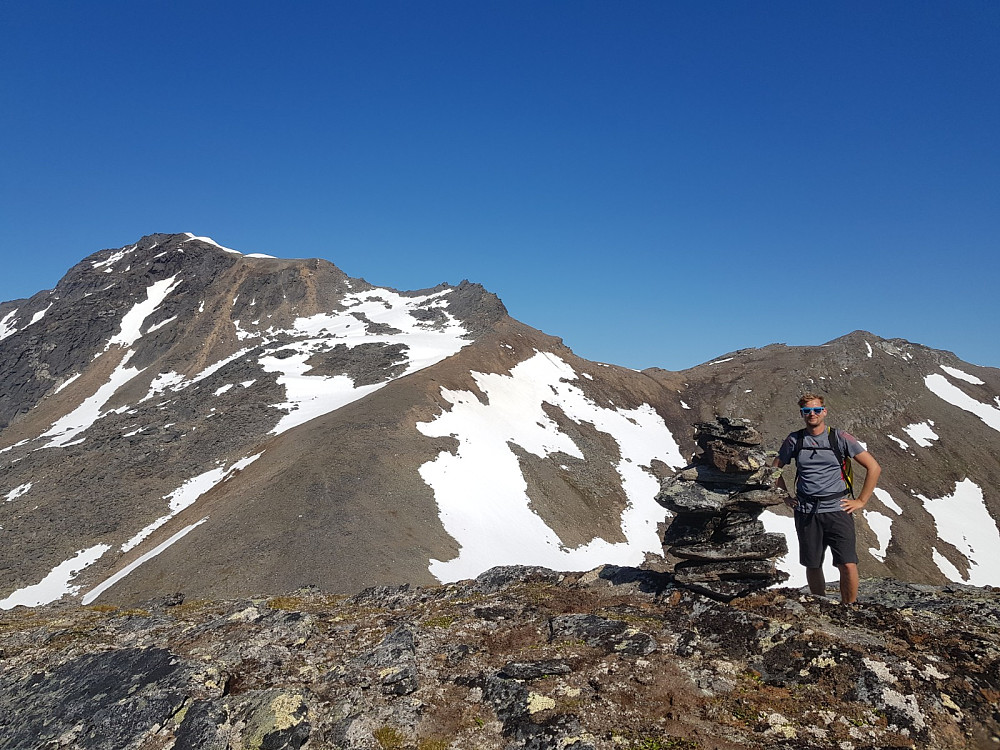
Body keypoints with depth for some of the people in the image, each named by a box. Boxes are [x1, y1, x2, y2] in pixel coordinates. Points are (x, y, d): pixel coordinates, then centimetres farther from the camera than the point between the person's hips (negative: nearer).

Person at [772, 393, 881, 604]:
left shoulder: (840, 438, -1)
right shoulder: (794, 440, 5)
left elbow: (874, 468, 2)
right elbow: (775, 469, 19)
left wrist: (861, 501, 0)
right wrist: (787, 497, 11)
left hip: (837, 509, -2)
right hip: (806, 512, 2)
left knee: (848, 565, -9)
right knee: (812, 565, 9)